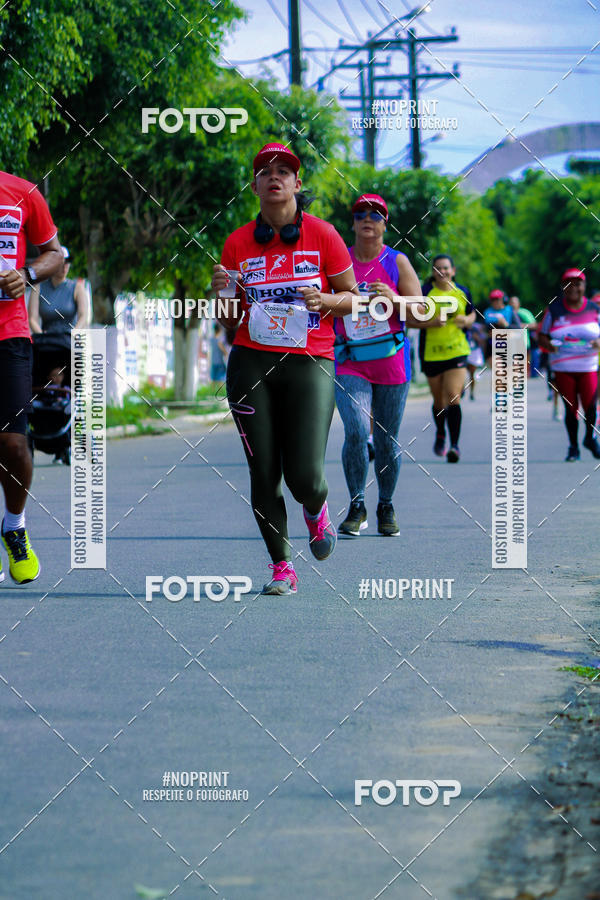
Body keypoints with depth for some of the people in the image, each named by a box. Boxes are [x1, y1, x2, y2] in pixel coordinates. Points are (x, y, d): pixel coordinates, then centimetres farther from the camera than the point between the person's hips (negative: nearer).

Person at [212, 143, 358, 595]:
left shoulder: (322, 235, 1)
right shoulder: (238, 243, 7)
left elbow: (352, 297, 7)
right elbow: (229, 321, 12)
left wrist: (325, 300, -14)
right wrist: (223, 293, -9)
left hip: (310, 362, -2)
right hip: (252, 363, 2)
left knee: (304, 475, -11)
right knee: (263, 473, -1)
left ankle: (317, 510, 26)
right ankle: (282, 567, 13)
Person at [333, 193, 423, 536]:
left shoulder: (397, 262, 3)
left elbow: (420, 317, 0)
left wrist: (393, 299, -16)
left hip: (391, 363, 0)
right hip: (350, 364, 0)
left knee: (386, 442, 5)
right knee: (356, 431, -19)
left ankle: (386, 507, 24)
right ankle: (357, 506, -5)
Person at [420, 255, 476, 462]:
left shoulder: (462, 293, 6)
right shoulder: (425, 292, -3)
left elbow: (472, 313, 22)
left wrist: (466, 320, -1)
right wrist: (432, 322, -19)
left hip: (456, 351, 0)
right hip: (431, 352, 0)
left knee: (453, 399, -13)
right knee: (439, 401, 11)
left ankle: (455, 445, -11)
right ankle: (440, 435, 40)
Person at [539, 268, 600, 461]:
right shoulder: (554, 309, 4)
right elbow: (542, 335, 8)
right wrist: (549, 345, -14)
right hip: (563, 368, 0)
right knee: (570, 407, 0)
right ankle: (573, 447, 14)